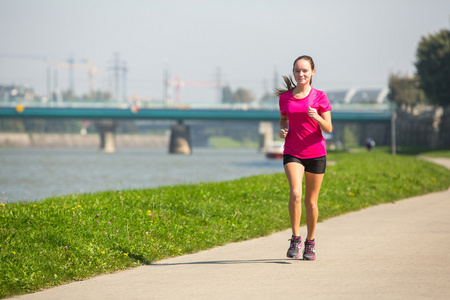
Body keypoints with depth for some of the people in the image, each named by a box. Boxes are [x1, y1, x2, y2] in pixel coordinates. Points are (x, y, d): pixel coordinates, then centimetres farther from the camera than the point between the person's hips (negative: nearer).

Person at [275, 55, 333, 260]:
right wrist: (282, 130, 0)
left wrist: (317, 118, -23)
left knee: (311, 201, 6)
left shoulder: (319, 97, -3)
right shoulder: (285, 97, 4)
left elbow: (328, 129, -4)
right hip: (292, 153, 1)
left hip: (315, 153, -1)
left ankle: (310, 242, 25)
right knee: (295, 194, -21)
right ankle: (295, 239, -9)